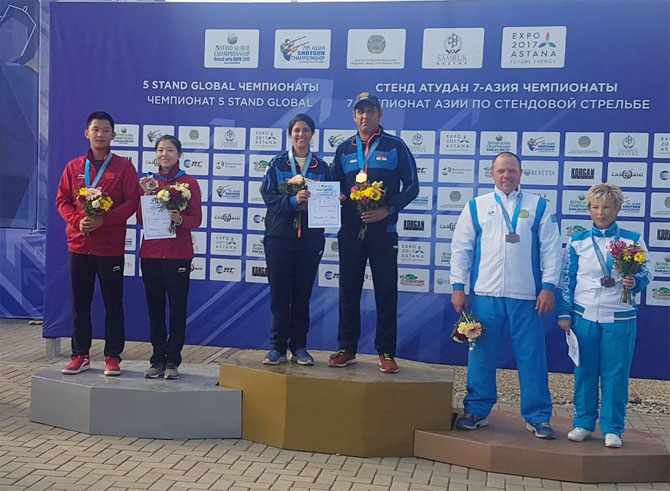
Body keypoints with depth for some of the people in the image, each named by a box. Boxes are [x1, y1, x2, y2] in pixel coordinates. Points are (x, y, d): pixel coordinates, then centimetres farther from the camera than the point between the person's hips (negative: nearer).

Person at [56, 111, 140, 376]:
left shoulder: (124, 167, 1)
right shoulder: (73, 167, 11)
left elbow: (132, 202, -5)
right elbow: (62, 200, 8)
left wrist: (103, 220, -17)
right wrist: (78, 220, -11)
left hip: (111, 246, -3)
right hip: (79, 244, 3)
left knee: (113, 302, 2)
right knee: (80, 302, 8)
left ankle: (112, 357, 10)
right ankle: (80, 355, 17)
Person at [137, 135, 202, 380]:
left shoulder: (189, 183, 2)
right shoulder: (148, 182, 10)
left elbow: (196, 219, -1)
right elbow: (140, 219, 5)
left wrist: (180, 219, -21)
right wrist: (146, 194, -8)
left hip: (179, 253, -3)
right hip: (151, 252, 3)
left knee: (177, 307, -1)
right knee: (155, 307, 6)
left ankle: (172, 361, 6)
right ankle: (157, 360, 13)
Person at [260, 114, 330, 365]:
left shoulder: (321, 167, 9)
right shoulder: (277, 164, 6)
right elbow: (268, 195, -5)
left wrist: (312, 203, -15)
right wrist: (293, 201, -21)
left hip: (310, 238, 1)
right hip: (279, 236, -1)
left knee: (302, 294, 5)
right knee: (279, 293, 1)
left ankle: (299, 347, 14)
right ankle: (277, 347, 8)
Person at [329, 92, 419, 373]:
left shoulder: (395, 147, 3)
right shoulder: (344, 150, 13)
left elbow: (411, 186, 1)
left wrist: (388, 209, -12)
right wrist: (337, 199, -5)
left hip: (383, 230, -3)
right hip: (350, 230, 3)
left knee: (386, 292, 0)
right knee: (348, 291, 7)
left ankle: (386, 353, 8)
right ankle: (347, 349, 17)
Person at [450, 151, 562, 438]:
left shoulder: (538, 207, 9)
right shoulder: (476, 207, 11)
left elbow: (551, 249, 6)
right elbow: (461, 248, 9)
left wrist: (548, 287, -2)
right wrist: (458, 287, 3)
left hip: (526, 296, -1)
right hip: (485, 295, 1)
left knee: (532, 356, 1)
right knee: (481, 355, 5)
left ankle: (537, 417, 12)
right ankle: (477, 411, 17)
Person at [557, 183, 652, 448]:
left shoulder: (632, 240, 3)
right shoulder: (577, 242, 6)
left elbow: (645, 274, 3)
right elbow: (567, 279, 7)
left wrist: (634, 282, -20)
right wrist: (564, 313, 3)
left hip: (619, 318, -1)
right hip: (584, 316, 1)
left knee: (616, 374, 1)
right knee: (584, 372, 7)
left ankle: (612, 428, 12)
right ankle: (583, 423, 19)